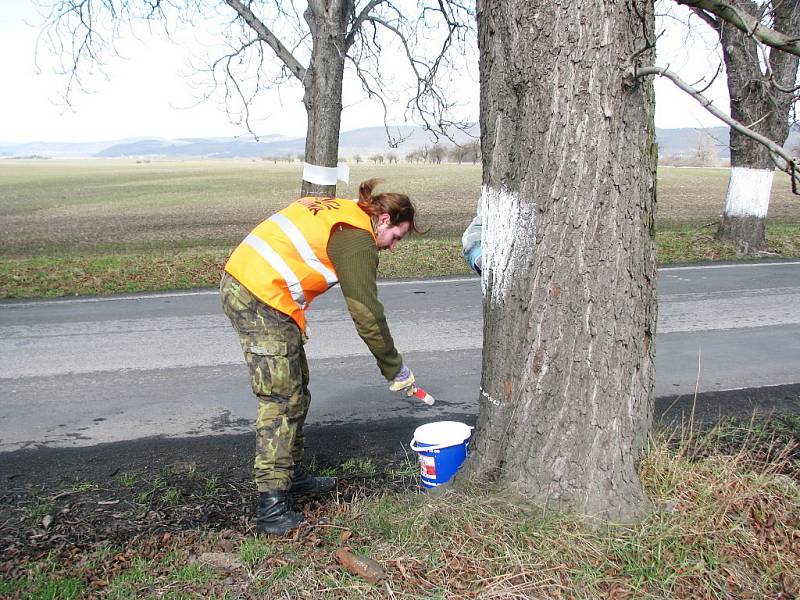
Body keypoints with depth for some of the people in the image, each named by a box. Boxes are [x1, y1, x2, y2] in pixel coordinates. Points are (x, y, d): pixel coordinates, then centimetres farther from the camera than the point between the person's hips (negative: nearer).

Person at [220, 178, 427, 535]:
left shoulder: (336, 209, 17)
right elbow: (367, 313, -11)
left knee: (296, 392, 17)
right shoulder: (357, 239, -11)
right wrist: (395, 370, -1)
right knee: (281, 401, -6)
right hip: (263, 301, -10)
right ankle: (271, 507, -4)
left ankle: (292, 475, 29)